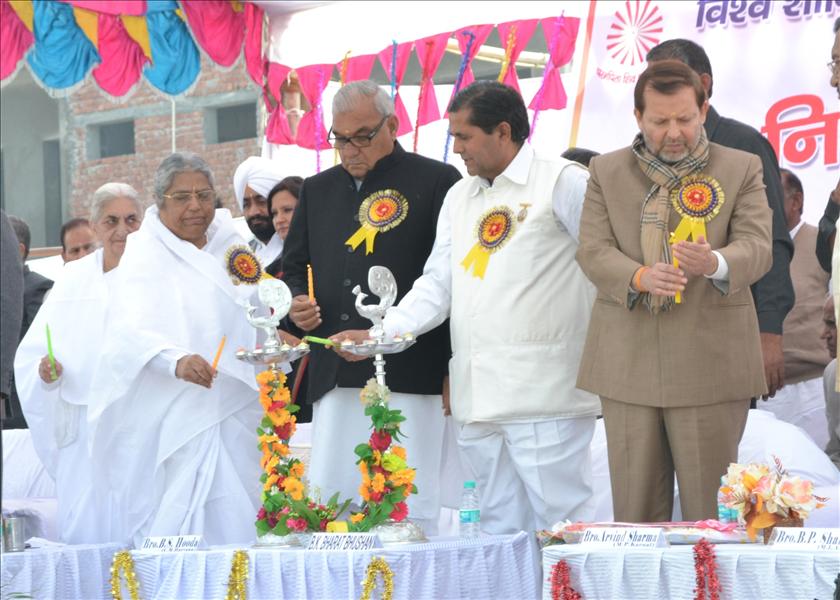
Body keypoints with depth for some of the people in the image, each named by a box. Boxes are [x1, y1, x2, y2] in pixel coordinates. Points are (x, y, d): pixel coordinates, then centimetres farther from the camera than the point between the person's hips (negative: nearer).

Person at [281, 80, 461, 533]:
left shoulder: (436, 182, 2)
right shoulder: (317, 191, 19)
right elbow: (293, 269, 26)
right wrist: (295, 304, 3)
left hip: (410, 377, -5)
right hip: (333, 378, 5)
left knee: (410, 509, -7)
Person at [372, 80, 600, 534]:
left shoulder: (563, 182, -2)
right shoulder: (458, 197, 20)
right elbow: (437, 284, 15)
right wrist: (380, 335, 1)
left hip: (543, 394, -7)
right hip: (479, 397, 7)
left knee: (562, 522, -8)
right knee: (500, 527, 9)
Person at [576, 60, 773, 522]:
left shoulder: (741, 169, 6)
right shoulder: (607, 171, 10)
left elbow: (757, 249, -5)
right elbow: (592, 250, 1)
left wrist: (715, 262, -29)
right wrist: (639, 277, -21)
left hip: (711, 363, -1)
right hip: (628, 361, 2)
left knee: (710, 509, 1)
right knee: (635, 506, 6)